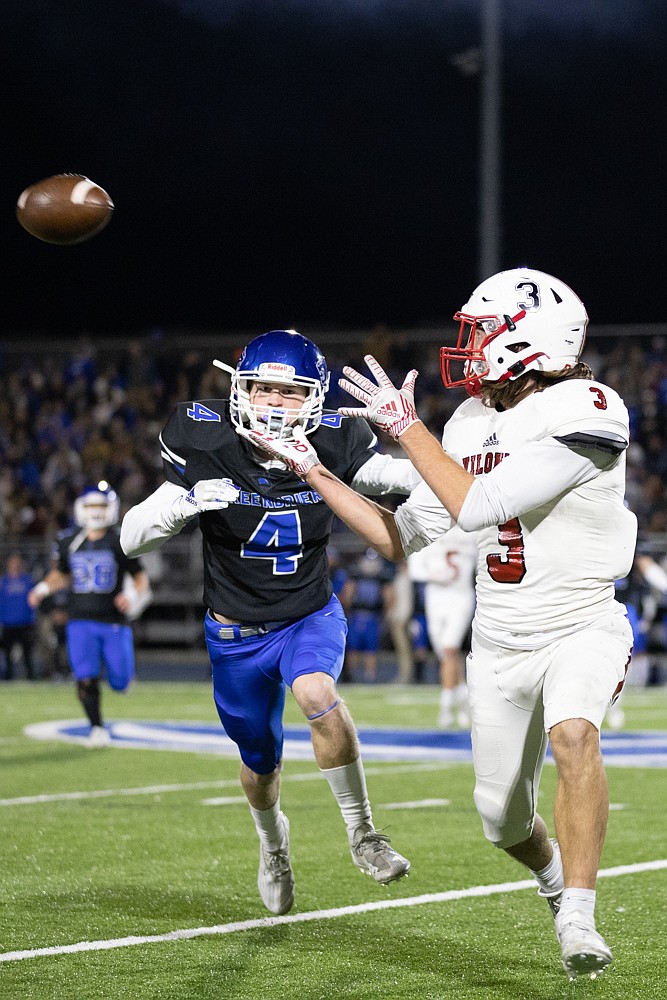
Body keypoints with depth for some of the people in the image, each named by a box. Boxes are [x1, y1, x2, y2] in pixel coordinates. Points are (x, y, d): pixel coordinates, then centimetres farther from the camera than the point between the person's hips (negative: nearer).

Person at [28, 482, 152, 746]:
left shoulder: (121, 541, -4)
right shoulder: (67, 541, 4)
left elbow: (141, 577, 4)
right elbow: (60, 575, 20)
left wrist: (134, 596, -16)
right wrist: (43, 588, 1)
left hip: (115, 622, -1)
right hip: (81, 621, 1)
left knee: (120, 683, 2)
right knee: (86, 680, -12)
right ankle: (97, 728, 5)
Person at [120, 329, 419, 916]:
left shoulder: (331, 447, -16)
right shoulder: (209, 449, -19)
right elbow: (132, 539, -18)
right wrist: (186, 502, -37)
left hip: (311, 617, -1)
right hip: (236, 634, 1)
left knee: (316, 694, -34)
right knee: (261, 766, 15)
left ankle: (362, 833, -18)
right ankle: (272, 839, 51)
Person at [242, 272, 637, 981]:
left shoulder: (582, 415, -21)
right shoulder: (472, 423, 3)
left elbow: (477, 506, -28)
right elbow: (400, 537, 10)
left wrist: (406, 425, -19)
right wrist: (311, 471, 7)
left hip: (580, 626, -7)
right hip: (501, 642, 7)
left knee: (572, 734, -36)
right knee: (505, 822, 11)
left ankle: (579, 921, -33)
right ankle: (559, 881, 43)